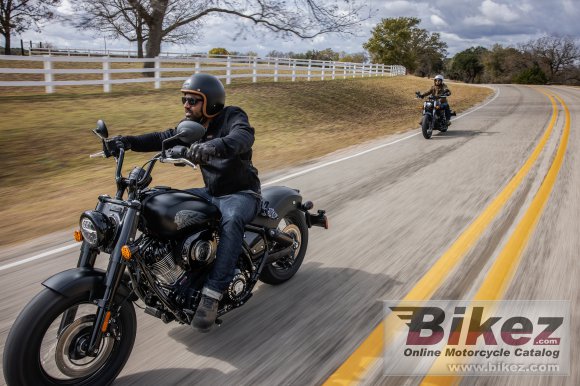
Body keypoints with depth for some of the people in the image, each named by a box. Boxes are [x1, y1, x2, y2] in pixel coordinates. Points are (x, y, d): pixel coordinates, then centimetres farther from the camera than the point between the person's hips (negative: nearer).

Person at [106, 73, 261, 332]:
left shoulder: (232, 117, -14)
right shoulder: (194, 125, 9)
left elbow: (243, 137, -37)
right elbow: (163, 138, -1)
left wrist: (212, 147, -53)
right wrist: (128, 141, -16)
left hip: (241, 194, -8)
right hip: (211, 192, 8)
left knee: (231, 221, -39)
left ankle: (212, 294, -40)